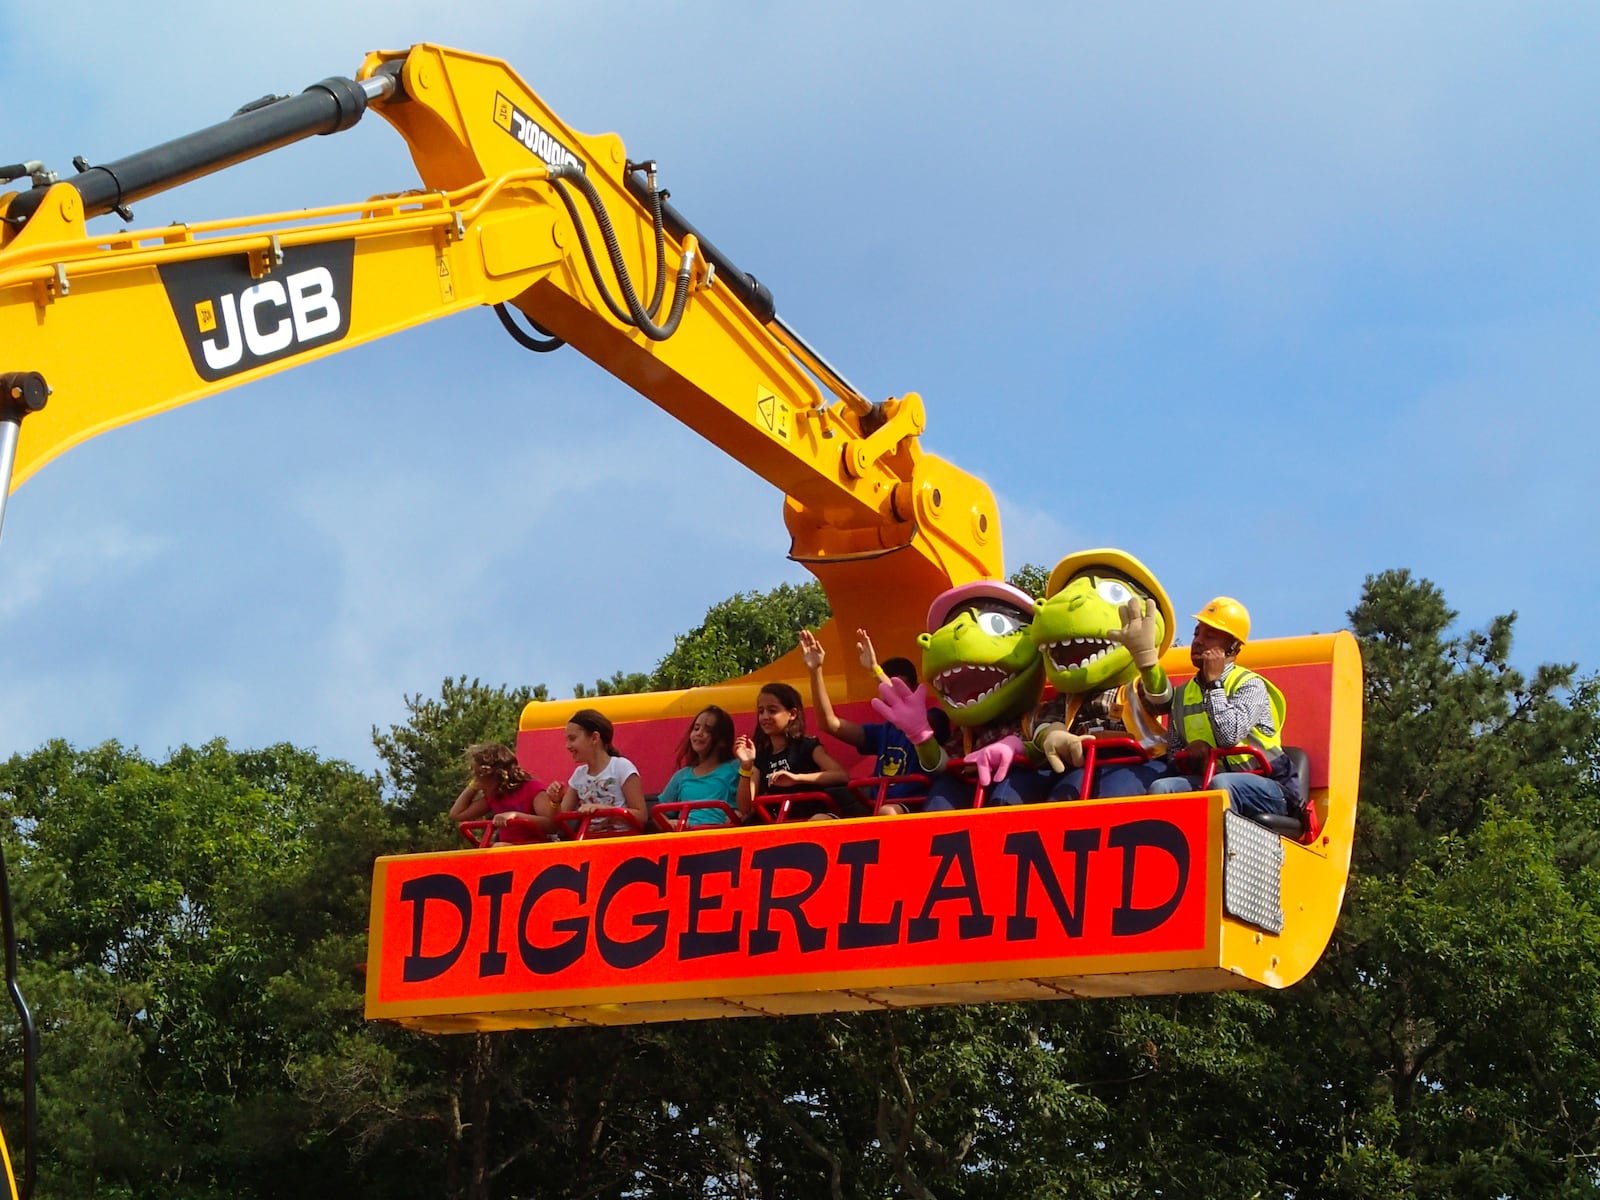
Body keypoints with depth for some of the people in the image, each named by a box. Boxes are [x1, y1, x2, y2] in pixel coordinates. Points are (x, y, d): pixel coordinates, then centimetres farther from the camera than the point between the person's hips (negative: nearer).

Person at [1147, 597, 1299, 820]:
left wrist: (1214, 683, -12)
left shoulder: (1249, 685, -3)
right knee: (1161, 788, -22)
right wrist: (1189, 753, -8)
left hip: (1263, 787, -5)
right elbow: (1173, 753, 17)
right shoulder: (1183, 695, 15)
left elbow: (1230, 736, -22)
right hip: (1205, 781, 5)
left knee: (1220, 784, -37)